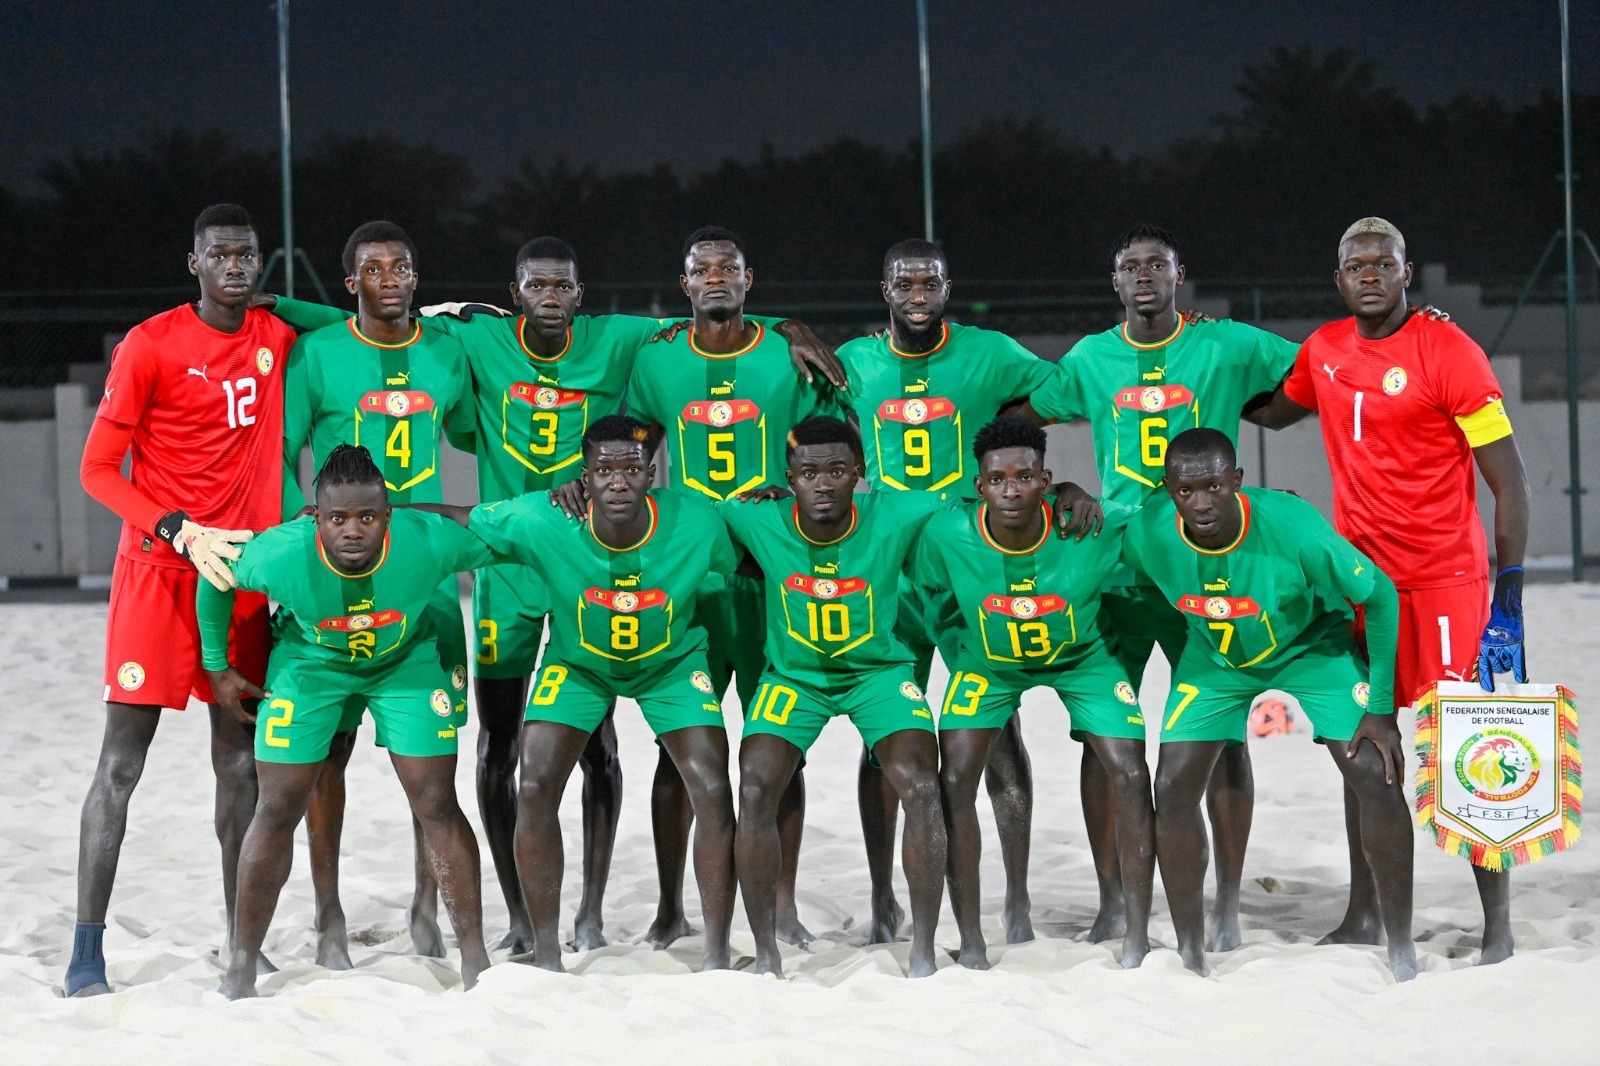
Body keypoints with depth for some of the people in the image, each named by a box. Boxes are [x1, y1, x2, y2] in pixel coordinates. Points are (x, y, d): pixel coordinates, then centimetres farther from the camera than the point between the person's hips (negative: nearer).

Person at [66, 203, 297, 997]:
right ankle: (87, 952, -5)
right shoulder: (150, 346, -7)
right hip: (158, 568, -5)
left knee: (240, 758, 8)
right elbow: (98, 469, -7)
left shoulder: (276, 338, 8)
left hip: (244, 568, 5)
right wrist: (181, 532, -18)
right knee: (122, 759, -6)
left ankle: (242, 941, 15)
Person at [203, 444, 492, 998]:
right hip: (310, 660, 0)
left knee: (436, 805, -5)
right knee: (278, 809, -3)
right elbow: (215, 580, -12)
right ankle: (241, 967, 9)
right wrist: (218, 668, -4)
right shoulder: (279, 553, -34)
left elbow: (496, 550, -13)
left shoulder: (427, 541, -35)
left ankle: (475, 959, 7)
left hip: (406, 659, 0)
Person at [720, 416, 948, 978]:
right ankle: (765, 953, -7)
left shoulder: (895, 518, -20)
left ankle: (923, 953, -11)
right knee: (754, 792, -20)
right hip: (793, 675, 1)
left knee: (921, 788, -22)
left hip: (879, 671, -1)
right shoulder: (759, 521, -18)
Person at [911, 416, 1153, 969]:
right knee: (955, 781, -12)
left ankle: (1138, 936, 3)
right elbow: (918, 592, -8)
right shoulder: (946, 535, -28)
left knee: (1131, 776, -10)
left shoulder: (1092, 531, -31)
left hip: (1082, 657, -1)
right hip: (987, 663, 1)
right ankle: (970, 939, 1)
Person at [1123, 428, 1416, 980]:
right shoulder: (1145, 533, -28)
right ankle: (1190, 952, 7)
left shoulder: (1292, 526, -37)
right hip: (1215, 658, 3)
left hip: (1311, 646, -2)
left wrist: (1380, 708, -20)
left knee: (1377, 779, -14)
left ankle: (1402, 950, 0)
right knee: (1173, 789, -9)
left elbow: (1380, 597, -23)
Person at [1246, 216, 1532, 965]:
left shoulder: (1447, 353, -13)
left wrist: (1510, 593, -17)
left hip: (1445, 580, -6)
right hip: (1361, 577, 6)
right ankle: (1364, 916, 21)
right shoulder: (1324, 350, 6)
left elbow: (1508, 481, -12)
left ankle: (1498, 925, -1)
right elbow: (1274, 411, 30)